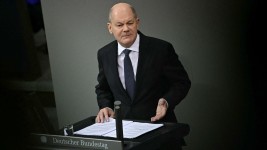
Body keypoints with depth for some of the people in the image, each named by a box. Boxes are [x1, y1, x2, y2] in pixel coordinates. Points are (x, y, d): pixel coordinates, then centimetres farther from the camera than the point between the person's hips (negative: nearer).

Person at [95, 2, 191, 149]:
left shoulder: (161, 48, -7)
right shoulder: (104, 54, 4)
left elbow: (182, 82, 1)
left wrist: (166, 102, -16)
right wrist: (105, 107, -1)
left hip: (157, 123, -2)